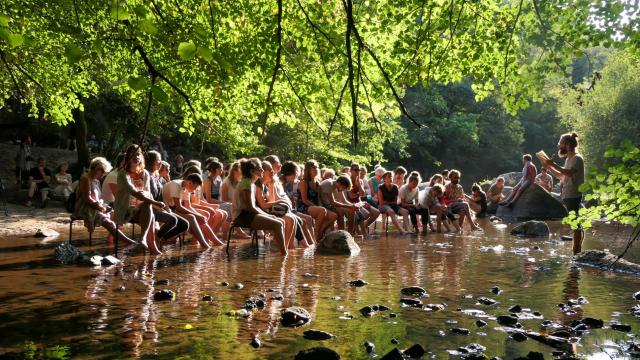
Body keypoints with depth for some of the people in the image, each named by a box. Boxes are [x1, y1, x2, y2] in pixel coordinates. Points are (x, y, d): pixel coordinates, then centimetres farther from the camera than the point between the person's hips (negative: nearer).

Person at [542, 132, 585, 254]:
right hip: (569, 197, 10)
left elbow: (569, 173, -29)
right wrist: (549, 168, 14)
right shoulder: (569, 159, 19)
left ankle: (576, 253, -8)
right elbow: (562, 176, 25)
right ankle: (577, 252, 18)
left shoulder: (577, 158, -11)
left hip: (574, 196, -10)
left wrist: (554, 164, -27)